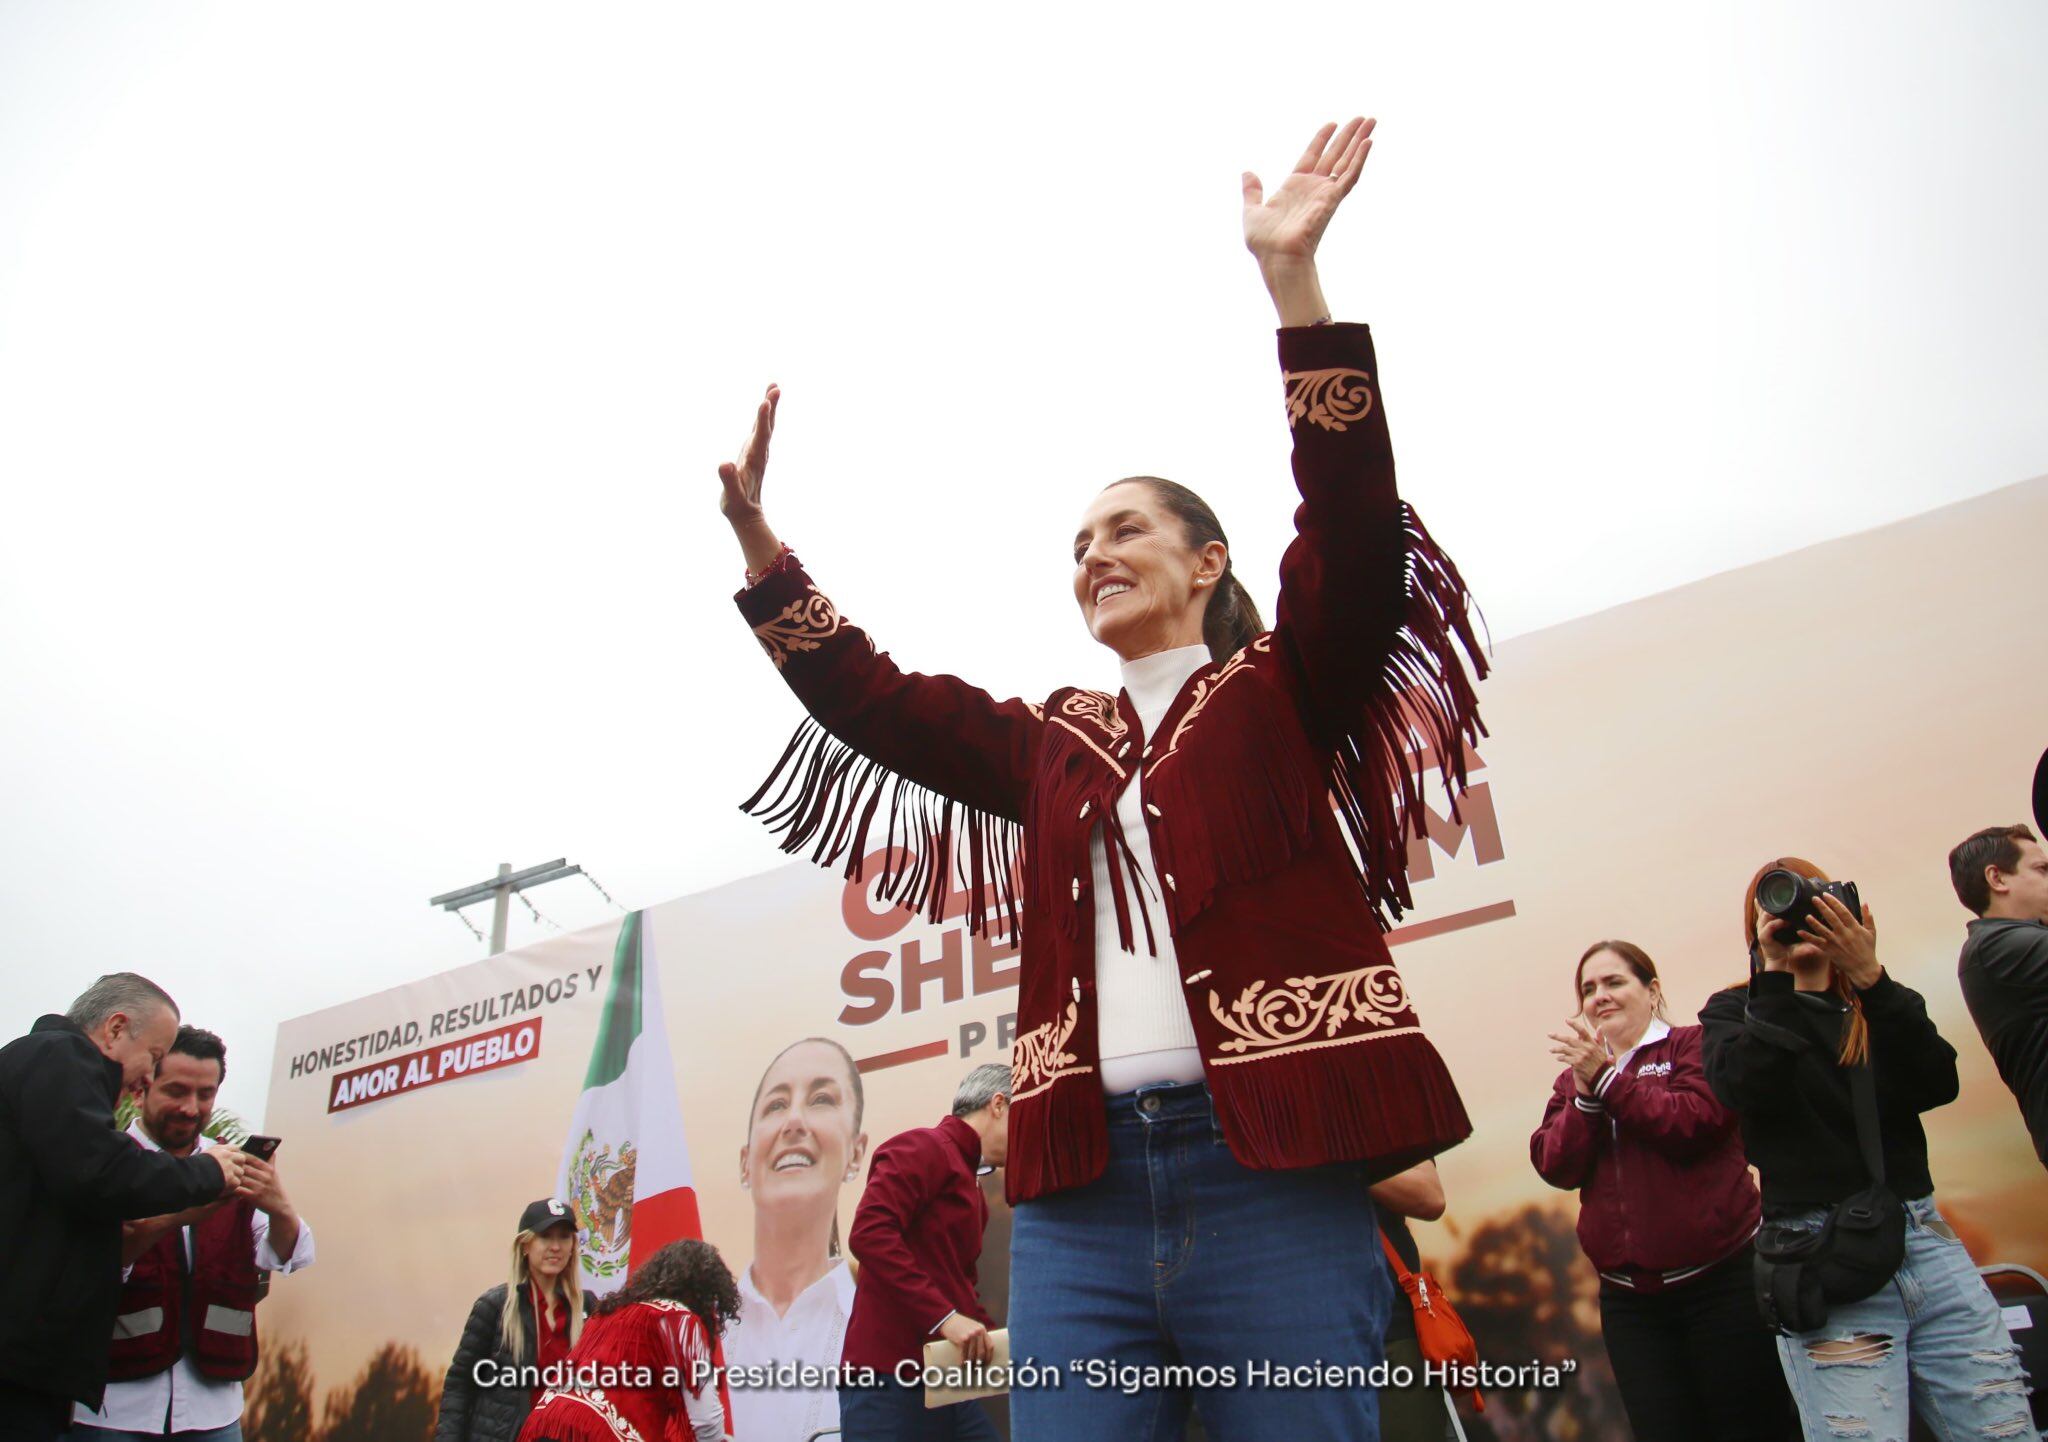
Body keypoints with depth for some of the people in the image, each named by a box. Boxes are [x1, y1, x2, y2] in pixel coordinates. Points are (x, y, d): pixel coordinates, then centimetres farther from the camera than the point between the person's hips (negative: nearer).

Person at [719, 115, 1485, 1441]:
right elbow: (869, 697, 16)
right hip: (1080, 1187, 4)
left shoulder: (1283, 693, 8)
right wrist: (757, 538, 8)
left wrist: (1292, 280, -15)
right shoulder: (1053, 746, 19)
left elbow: (1357, 532, -8)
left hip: (1272, 1166, -3)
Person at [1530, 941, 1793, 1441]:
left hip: (1722, 1281, -4)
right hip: (1628, 1300, 4)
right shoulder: (1573, 1079, 13)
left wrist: (1607, 1077, -17)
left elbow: (1696, 1122, -18)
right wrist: (1584, 1092, -14)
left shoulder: (1695, 1044, 0)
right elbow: (1556, 1168, -2)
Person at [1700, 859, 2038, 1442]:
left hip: (1926, 1239, 4)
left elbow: (1938, 1084, -4)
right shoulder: (1733, 1013, 8)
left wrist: (1871, 978, -14)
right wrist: (1777, 973, -10)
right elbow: (1744, 1091, -13)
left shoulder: (1882, 1006, 16)